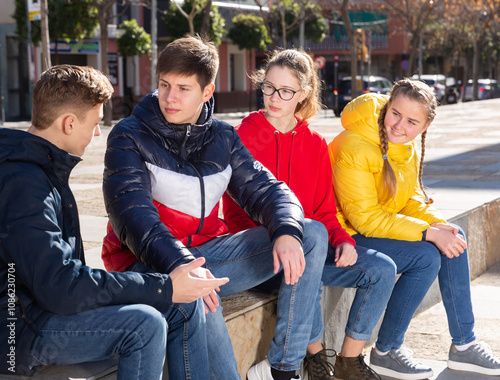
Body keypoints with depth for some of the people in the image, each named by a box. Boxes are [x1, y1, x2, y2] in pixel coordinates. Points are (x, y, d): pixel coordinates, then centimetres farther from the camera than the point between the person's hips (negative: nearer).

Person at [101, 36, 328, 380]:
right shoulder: (129, 137, -6)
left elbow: (264, 189, 4)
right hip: (149, 264, -6)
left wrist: (287, 231, -20)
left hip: (208, 252, 6)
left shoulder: (222, 137, 9)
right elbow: (132, 215, -20)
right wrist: (180, 265, -37)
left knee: (313, 234, -8)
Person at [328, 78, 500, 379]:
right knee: (426, 257, -23)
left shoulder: (407, 145, 1)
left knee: (455, 238, -4)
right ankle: (386, 352, -7)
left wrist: (437, 223, -13)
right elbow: (365, 218, -26)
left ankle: (464, 345, 4)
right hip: (346, 234, -9)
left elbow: (411, 198, 8)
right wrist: (428, 233, -27)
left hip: (384, 225, 9)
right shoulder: (354, 148, -25)